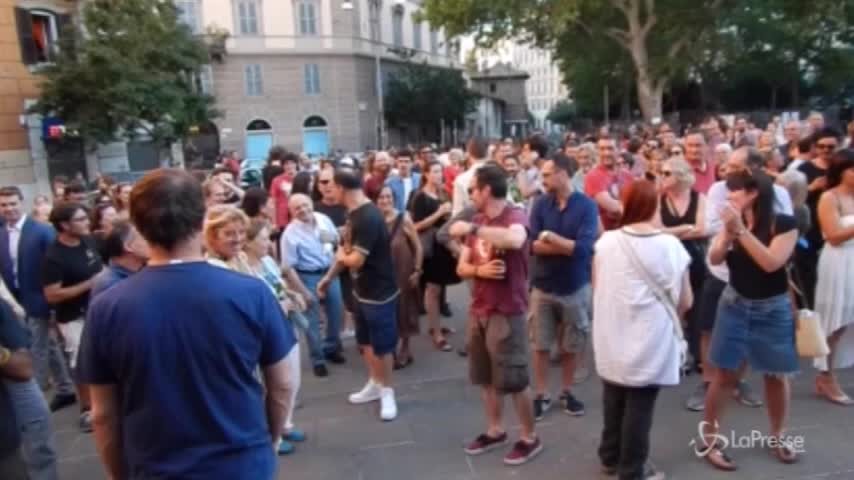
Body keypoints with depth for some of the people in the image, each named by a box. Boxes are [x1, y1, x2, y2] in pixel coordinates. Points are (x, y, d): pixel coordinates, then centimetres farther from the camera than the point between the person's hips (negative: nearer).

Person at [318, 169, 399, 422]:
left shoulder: (368, 218, -27)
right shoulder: (356, 214, 4)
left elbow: (356, 260, -28)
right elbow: (348, 249, 15)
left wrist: (341, 256, -6)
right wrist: (329, 276, 17)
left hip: (380, 292, -9)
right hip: (363, 290, 9)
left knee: (382, 346, 6)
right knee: (365, 341, 20)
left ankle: (387, 392, 24)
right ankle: (374, 384, 37)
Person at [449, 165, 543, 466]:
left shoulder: (515, 215, -14)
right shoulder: (477, 222, 9)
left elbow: (515, 240, -40)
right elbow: (461, 267, 8)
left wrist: (473, 228, -33)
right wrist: (479, 269, -14)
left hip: (507, 312, -7)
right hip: (478, 310, 8)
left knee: (513, 380, 2)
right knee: (485, 377, 16)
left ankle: (530, 438, 20)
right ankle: (494, 431, 33)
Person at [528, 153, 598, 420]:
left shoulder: (587, 206, -11)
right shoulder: (540, 203, -5)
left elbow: (584, 248, -21)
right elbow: (532, 244, -14)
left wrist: (549, 236, -15)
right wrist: (568, 246, -20)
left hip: (576, 287, -1)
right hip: (543, 285, 1)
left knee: (571, 346, 14)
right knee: (540, 345, 10)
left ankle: (566, 392, 32)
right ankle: (541, 396, 24)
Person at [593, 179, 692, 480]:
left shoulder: (606, 242, -7)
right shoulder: (670, 246, -11)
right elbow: (685, 301, -3)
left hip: (612, 338, 3)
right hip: (651, 340, -3)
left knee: (614, 400, 19)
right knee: (640, 405, 9)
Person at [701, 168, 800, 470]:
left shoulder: (785, 224, -12)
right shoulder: (734, 220, -2)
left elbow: (771, 262, -24)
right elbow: (715, 259, -9)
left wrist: (742, 230, -27)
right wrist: (728, 230, -23)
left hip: (773, 309, -1)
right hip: (735, 305, 2)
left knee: (776, 376, 12)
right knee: (725, 375, 2)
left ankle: (777, 437, 33)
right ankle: (709, 438, 12)